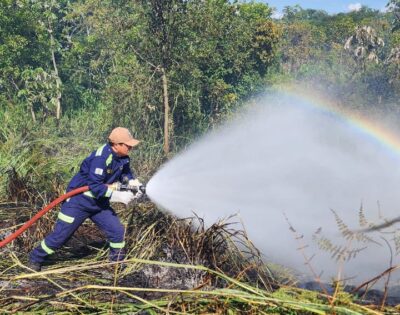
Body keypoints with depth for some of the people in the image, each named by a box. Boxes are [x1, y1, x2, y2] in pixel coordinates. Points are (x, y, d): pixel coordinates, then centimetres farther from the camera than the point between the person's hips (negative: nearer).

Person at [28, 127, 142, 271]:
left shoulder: (122, 157, -4)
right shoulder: (101, 157, -30)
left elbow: (125, 172, 15)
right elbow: (95, 185, -32)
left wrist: (134, 182, -7)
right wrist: (118, 195, -31)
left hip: (99, 202, 7)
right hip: (79, 201, -7)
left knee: (117, 230, 1)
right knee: (61, 234, 3)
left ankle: (118, 262, 19)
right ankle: (35, 259, 24)